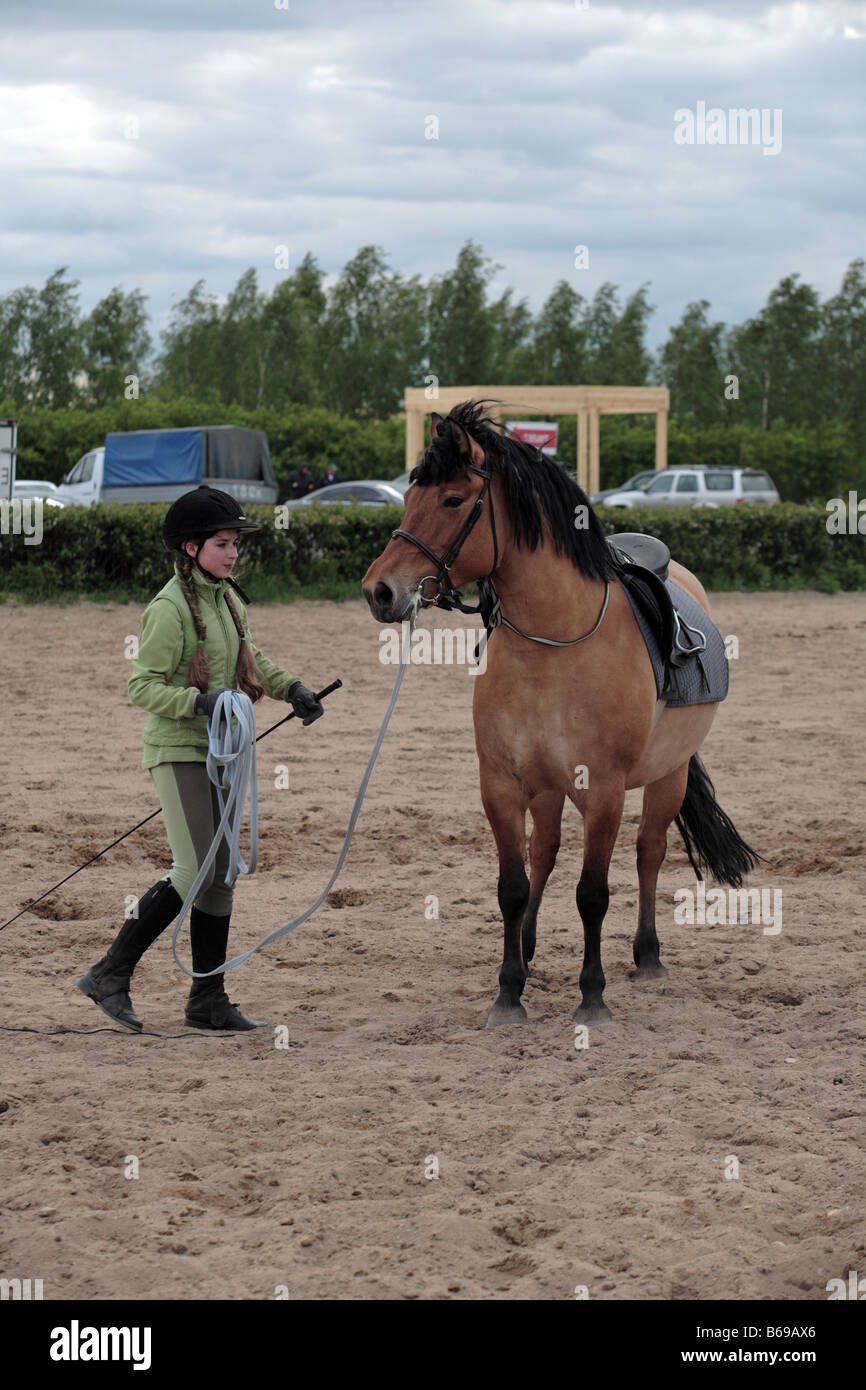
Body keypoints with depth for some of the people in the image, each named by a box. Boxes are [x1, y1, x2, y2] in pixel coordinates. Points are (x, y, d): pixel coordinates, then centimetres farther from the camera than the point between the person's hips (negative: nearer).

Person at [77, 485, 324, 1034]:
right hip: (178, 748, -9)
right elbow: (142, 685, -18)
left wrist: (292, 689, 9)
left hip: (220, 750, 9)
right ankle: (110, 975, -4)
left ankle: (209, 1000, 15)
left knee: (221, 875, 8)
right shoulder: (170, 608, -16)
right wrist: (200, 702, -31)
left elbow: (251, 659, 24)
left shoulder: (228, 597, 10)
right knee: (196, 872, -14)